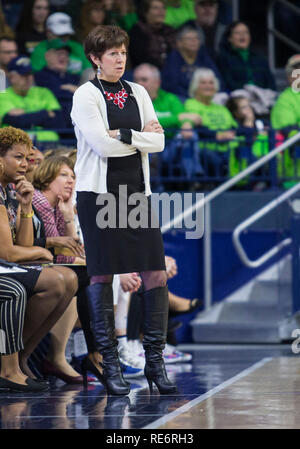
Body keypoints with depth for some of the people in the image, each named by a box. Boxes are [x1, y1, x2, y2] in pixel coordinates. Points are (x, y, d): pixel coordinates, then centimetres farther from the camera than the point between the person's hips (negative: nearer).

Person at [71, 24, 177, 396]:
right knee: (102, 275, -1)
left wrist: (124, 135, -9)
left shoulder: (138, 93, 13)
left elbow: (159, 142, 4)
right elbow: (101, 144, -14)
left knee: (156, 273, -2)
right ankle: (109, 362, 7)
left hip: (137, 191, 5)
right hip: (99, 193, -5)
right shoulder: (86, 95, -3)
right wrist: (142, 137, -5)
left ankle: (155, 361, 5)